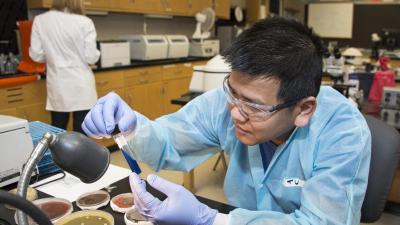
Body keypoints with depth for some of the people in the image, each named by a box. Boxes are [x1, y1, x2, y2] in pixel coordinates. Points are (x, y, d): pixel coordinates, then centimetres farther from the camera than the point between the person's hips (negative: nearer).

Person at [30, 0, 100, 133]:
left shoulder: (40, 21, -2)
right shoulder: (84, 22, -10)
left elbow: (36, 55, 0)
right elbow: (91, 57, -9)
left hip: (58, 84, 3)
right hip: (81, 84, -2)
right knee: (82, 132, 6)